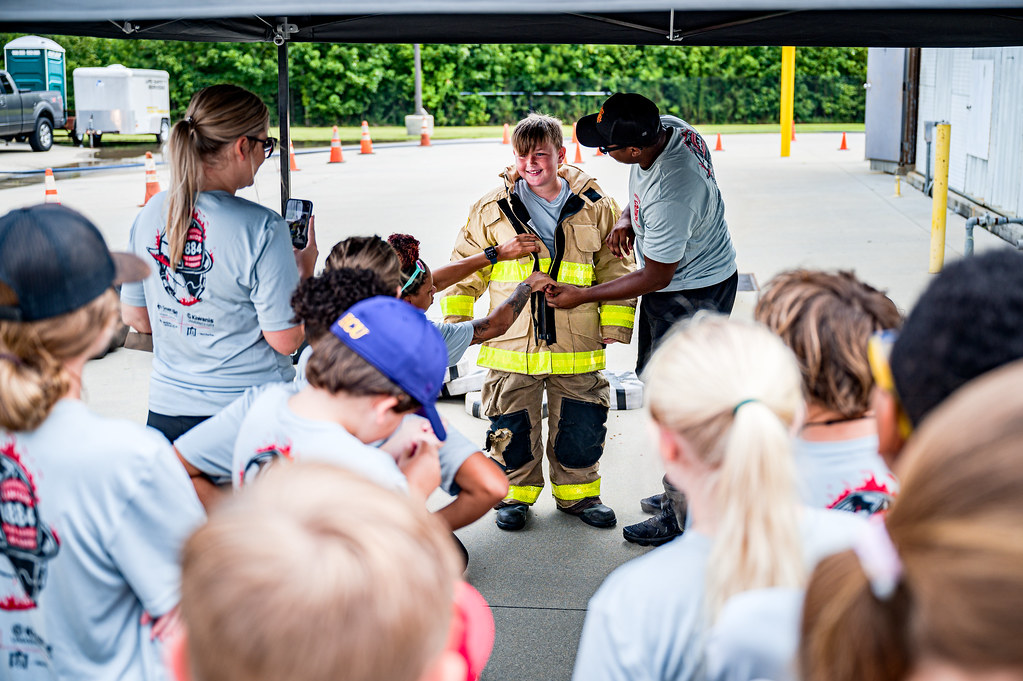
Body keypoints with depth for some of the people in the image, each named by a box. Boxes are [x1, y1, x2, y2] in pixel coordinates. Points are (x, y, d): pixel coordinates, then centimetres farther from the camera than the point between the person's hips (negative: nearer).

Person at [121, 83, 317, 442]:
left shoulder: (151, 214, 1)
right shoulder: (262, 228, -18)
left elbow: (134, 316, 10)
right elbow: (286, 339, -13)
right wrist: (305, 268, 1)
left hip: (167, 411, 5)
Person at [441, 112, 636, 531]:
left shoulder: (595, 207, 1)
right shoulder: (492, 209, 0)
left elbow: (615, 268, 9)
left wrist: (615, 323, 5)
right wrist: (455, 321, 7)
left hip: (577, 345, 0)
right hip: (512, 343, 0)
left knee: (581, 426, 9)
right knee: (513, 428, 8)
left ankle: (578, 492, 30)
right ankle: (516, 493, 29)